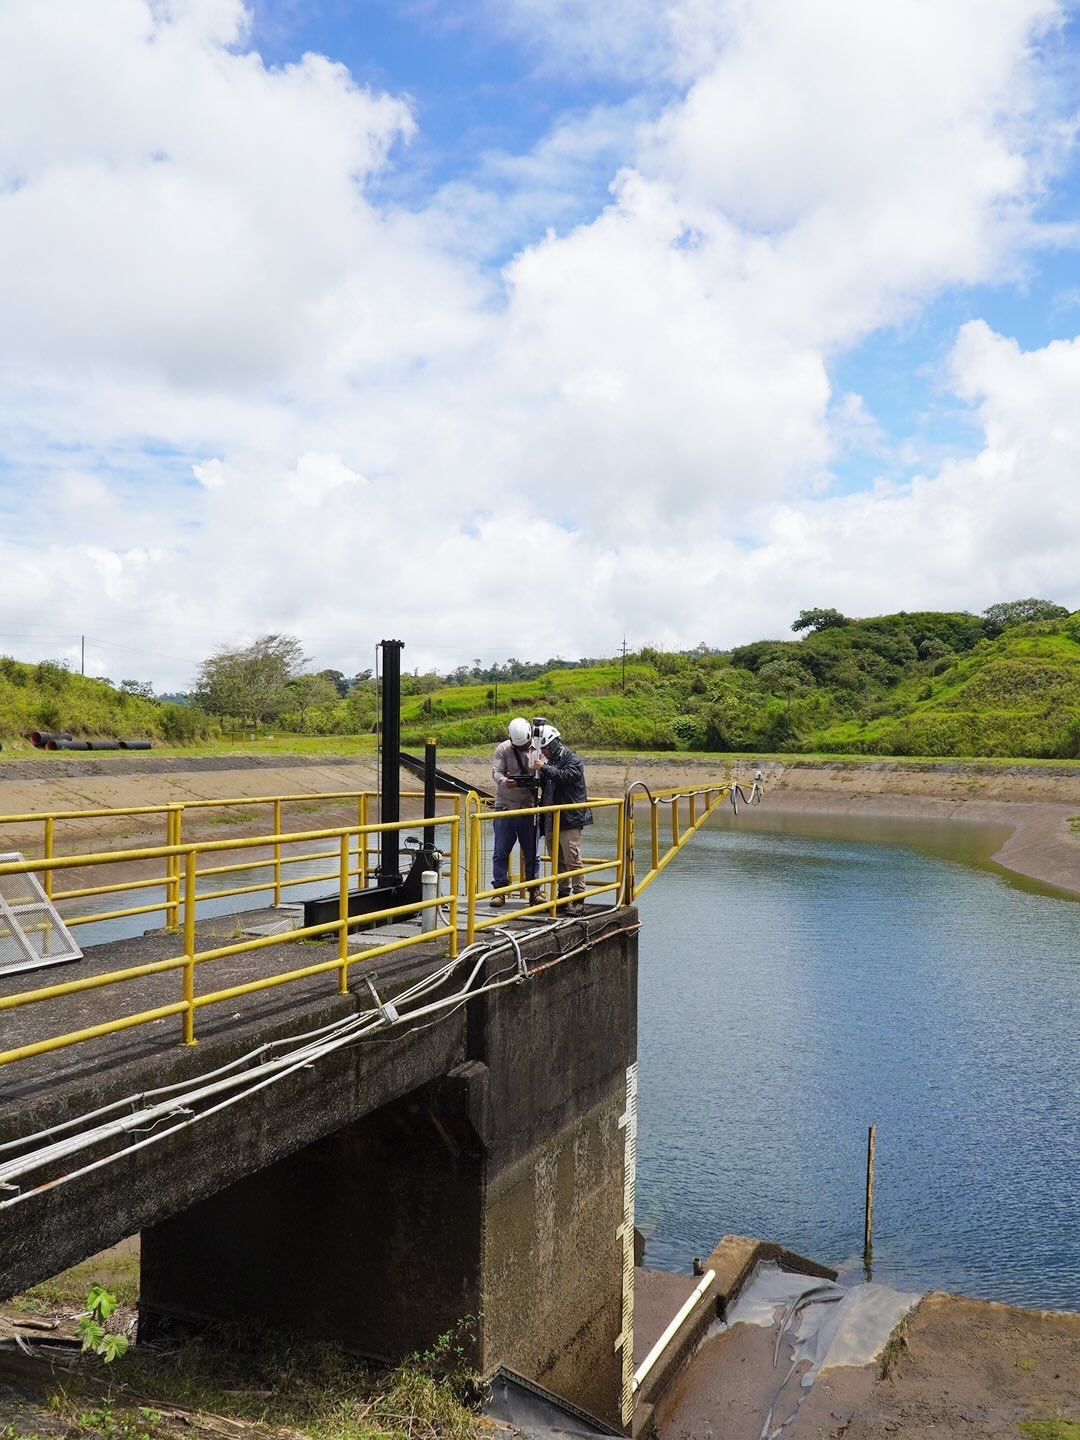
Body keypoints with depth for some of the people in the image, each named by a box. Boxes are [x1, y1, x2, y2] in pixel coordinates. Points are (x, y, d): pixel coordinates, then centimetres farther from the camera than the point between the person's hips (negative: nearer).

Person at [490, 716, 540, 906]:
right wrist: (504, 781, -32)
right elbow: (495, 772, -10)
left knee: (531, 853, 7)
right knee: (501, 852, 2)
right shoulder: (503, 749, -2)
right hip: (505, 806, -1)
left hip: (528, 808, 1)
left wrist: (536, 781, -23)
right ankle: (499, 890, 10)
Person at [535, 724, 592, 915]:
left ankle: (579, 899, -5)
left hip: (570, 820, -8)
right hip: (551, 820, 8)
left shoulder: (573, 760, -8)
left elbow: (565, 777, -25)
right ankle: (563, 894, 23)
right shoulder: (550, 761, 17)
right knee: (558, 861, 14)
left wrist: (544, 768, -19)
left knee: (572, 860, -9)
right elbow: (546, 784, 24)